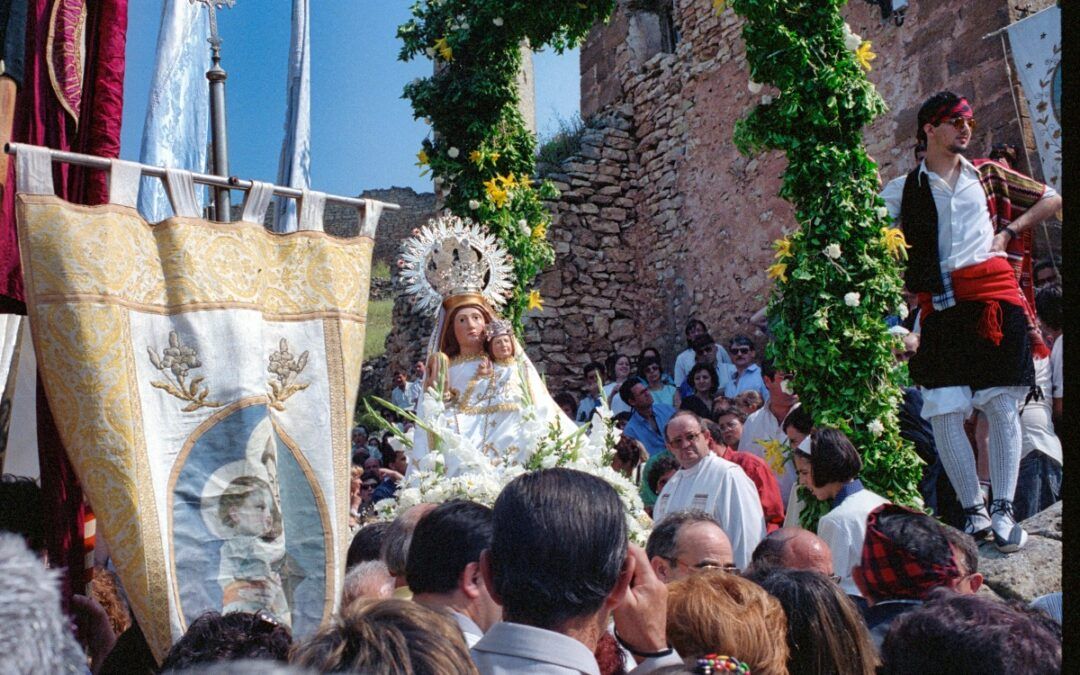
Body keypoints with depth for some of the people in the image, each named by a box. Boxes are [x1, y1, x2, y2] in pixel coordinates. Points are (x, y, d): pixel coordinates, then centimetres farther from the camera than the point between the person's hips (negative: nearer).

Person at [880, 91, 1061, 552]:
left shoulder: (988, 176, 17)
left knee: (1003, 408, -4)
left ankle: (1004, 511, 2)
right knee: (943, 414, -5)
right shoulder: (903, 190, 12)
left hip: (994, 297, 1)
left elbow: (1052, 200, 22)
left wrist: (1010, 231, 8)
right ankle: (974, 511, 7)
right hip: (942, 307, -1)